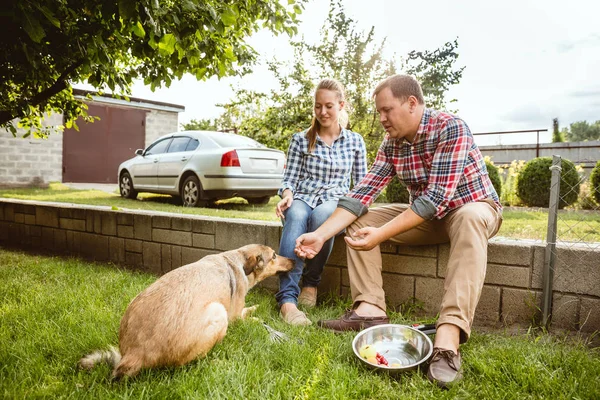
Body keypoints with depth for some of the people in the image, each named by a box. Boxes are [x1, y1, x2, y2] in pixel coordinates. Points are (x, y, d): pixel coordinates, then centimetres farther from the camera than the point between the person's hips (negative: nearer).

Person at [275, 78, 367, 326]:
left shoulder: (355, 141, 11)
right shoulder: (300, 140, 9)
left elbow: (361, 182, 12)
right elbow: (289, 178, 7)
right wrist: (287, 194, -16)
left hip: (335, 202, 0)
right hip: (302, 199, 1)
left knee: (322, 214, -38)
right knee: (295, 216, -37)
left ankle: (311, 282, -16)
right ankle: (287, 299, -45)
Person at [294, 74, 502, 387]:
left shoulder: (450, 128, -25)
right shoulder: (391, 144, -5)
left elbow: (437, 197, -33)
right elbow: (362, 194, -12)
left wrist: (380, 235, -39)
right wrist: (320, 235, -22)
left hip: (473, 208, -6)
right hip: (427, 216, 6)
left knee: (470, 218, -41)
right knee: (359, 219, -7)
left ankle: (448, 335, -47)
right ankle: (370, 309, -19)